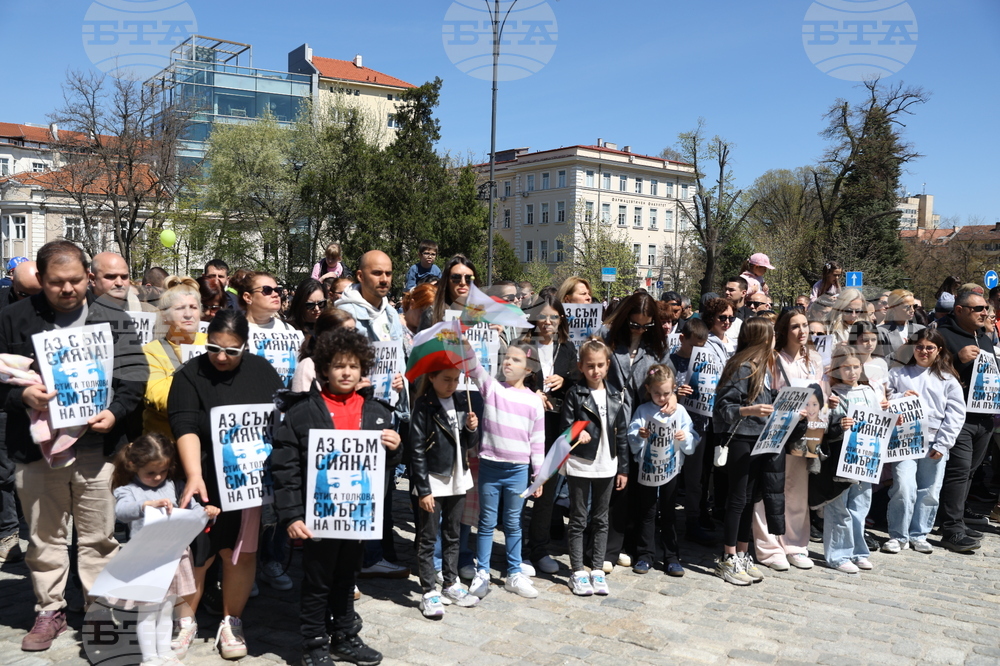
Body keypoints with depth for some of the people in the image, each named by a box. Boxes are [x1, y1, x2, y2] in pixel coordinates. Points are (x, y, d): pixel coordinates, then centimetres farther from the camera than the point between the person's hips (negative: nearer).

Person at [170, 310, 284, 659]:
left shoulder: (262, 370, 3)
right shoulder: (190, 375, -6)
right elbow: (186, 428, -17)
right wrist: (194, 476, -30)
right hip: (206, 482, -2)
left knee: (242, 552, 9)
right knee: (196, 554, 3)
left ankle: (230, 624, 25)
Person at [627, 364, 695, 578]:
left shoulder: (680, 411, 1)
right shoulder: (643, 411, -2)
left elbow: (692, 445, 1)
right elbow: (633, 444, -6)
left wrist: (685, 438, -20)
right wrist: (639, 437, -27)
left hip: (671, 470, 1)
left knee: (669, 514, 9)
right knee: (647, 514, 7)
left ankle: (672, 558, 17)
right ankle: (645, 556, 16)